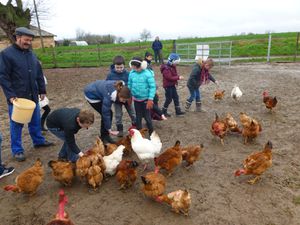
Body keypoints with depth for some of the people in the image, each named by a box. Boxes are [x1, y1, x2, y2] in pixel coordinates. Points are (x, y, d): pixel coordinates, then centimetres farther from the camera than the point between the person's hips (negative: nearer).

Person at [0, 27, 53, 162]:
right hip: (17, 97, -5)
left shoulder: (31, 54, 10)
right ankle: (17, 150, 18)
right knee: (16, 124, 6)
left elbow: (39, 74, 15)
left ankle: (38, 141, 33)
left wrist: (42, 90, 13)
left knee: (35, 121, 16)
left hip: (32, 96, 6)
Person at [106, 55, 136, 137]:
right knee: (118, 115, 11)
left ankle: (135, 125, 34)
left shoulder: (127, 74, -13)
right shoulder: (110, 75, -13)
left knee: (132, 112, 14)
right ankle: (119, 129, 26)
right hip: (116, 98, 0)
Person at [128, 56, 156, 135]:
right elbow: (129, 85, 8)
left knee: (147, 117, 5)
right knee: (138, 117, 17)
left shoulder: (148, 73, -17)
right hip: (136, 99, 4)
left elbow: (153, 87, -16)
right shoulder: (132, 73, -4)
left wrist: (150, 99, -19)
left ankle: (151, 133, 23)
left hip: (145, 99, -4)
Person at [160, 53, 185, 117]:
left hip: (172, 85, 9)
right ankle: (164, 112, 15)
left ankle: (178, 111, 18)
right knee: (169, 99, -1)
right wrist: (178, 78, -23)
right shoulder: (166, 68, -21)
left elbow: (175, 74, 17)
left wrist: (178, 77, -2)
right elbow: (170, 77, -27)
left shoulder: (173, 67, 10)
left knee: (176, 97, 10)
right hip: (168, 86, -9)